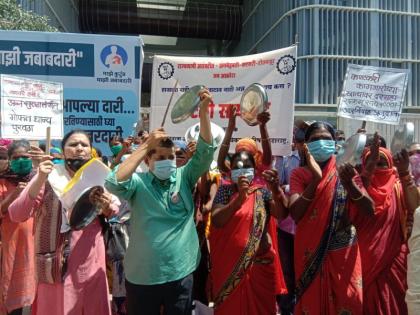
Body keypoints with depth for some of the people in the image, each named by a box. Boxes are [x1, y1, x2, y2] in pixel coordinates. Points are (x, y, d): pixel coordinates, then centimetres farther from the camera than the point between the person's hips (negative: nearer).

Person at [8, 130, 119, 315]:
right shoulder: (49, 177, -7)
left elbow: (116, 212, 11)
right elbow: (17, 215, -14)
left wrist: (107, 207, -12)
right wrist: (39, 180, -26)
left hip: (91, 261, 4)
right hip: (58, 262, -3)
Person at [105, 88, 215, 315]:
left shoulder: (184, 177, -1)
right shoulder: (139, 182, -7)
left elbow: (205, 152, -11)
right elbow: (114, 183, -26)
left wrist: (203, 111, -21)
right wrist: (145, 145, -23)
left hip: (180, 273, 2)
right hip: (142, 276, -2)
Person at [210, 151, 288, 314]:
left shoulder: (262, 190, 0)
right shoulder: (225, 190, -2)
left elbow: (282, 214, -15)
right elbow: (216, 221, -17)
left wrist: (276, 189, -34)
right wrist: (240, 197, -29)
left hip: (260, 262, 1)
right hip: (230, 263, -1)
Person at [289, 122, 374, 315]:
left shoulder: (346, 171, 0)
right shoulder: (299, 174, -4)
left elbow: (370, 209, -9)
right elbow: (295, 213, -19)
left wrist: (349, 183, -25)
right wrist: (315, 179, -28)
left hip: (344, 252, 2)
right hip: (311, 253, -1)